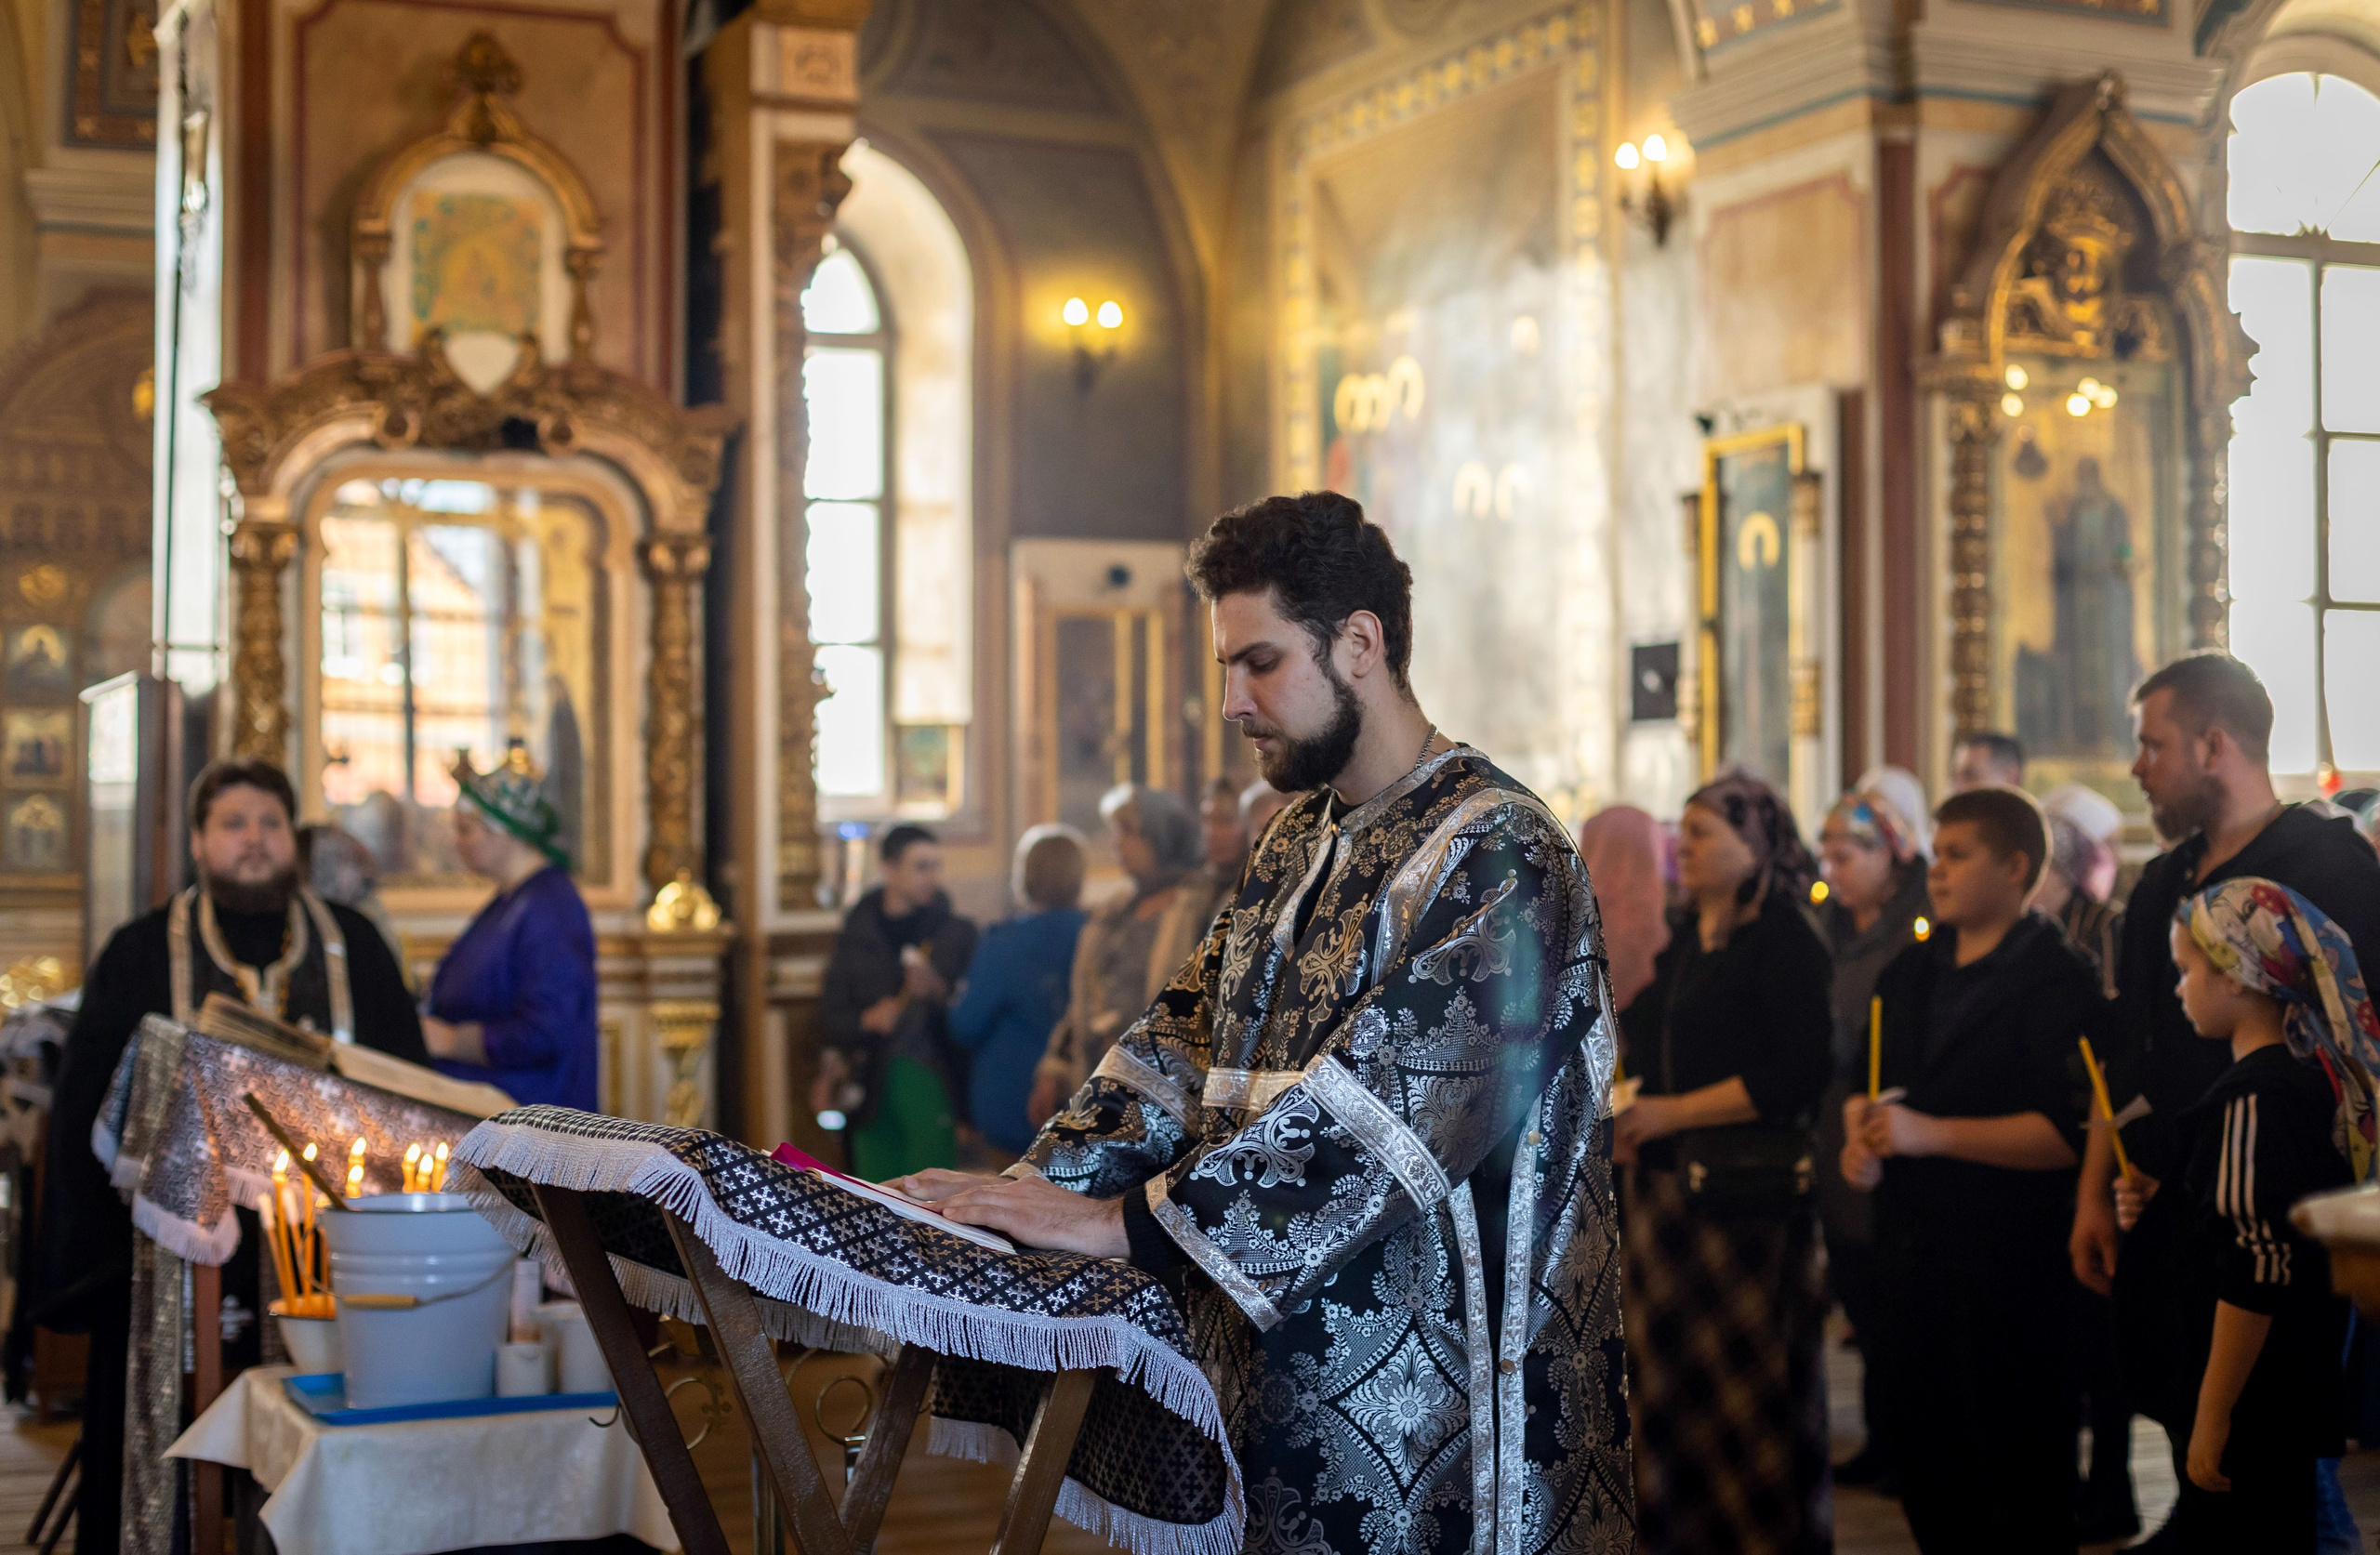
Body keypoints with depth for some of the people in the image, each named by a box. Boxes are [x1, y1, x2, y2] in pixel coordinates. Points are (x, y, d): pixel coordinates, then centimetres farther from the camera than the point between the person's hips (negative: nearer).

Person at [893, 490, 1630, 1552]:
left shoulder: (1497, 855, -15)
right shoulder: (1297, 843, 14)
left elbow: (1375, 1112, -24)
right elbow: (1189, 1037, 13)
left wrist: (1123, 1221, -24)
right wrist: (1033, 1184, -2)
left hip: (1434, 1392, -7)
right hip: (1282, 1368, 7)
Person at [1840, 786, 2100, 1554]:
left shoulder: (2057, 979, -11)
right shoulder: (1910, 973, 14)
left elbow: (2071, 1131, -21)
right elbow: (1868, 1083, 24)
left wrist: (1935, 1133, -23)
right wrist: (1860, 1134, 2)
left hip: (2010, 1257, -8)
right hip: (1909, 1246, 8)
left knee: (2019, 1480, 2)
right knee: (1927, 1469, 16)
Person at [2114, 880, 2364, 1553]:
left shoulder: (2253, 1100, -20)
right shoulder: (2316, 1080, 10)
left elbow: (2254, 1275, -24)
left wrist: (2212, 1418, -20)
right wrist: (2163, 1207, 9)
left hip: (2246, 1418, -10)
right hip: (2295, 1397, 10)